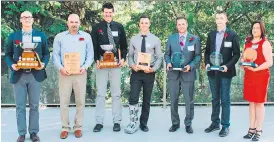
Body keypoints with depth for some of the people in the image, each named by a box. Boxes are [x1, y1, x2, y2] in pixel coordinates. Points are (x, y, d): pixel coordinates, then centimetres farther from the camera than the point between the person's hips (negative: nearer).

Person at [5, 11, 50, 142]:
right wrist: (11, 65, -10)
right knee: (20, 106, 4)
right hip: (18, 75, 0)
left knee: (34, 105, 6)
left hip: (35, 75, 0)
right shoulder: (13, 36, 7)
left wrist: (43, 64, -10)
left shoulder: (41, 35, 7)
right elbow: (8, 54, 9)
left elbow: (46, 53, 8)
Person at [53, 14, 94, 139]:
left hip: (80, 73, 0)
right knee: (64, 101, 1)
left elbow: (90, 54, 7)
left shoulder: (86, 36, 9)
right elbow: (56, 55, 4)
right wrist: (60, 68, -11)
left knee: (80, 101, 3)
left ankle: (78, 127, 14)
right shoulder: (59, 37, 8)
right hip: (65, 73, 0)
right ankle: (65, 127, 11)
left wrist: (85, 67, -9)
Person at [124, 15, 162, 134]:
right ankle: (133, 124, 5)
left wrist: (153, 69, -15)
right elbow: (130, 55, 7)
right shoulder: (133, 39, 4)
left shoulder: (155, 40, 0)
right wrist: (132, 65, -12)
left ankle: (143, 123, 25)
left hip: (149, 72, 0)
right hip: (136, 72, 0)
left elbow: (159, 57, 0)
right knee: (133, 98, -8)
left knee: (147, 100, 10)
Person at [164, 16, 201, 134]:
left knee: (189, 100, 5)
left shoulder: (195, 39, 3)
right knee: (173, 100, 8)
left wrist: (190, 66, -15)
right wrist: (168, 63, -9)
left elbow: (198, 56, 1)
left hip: (188, 73, -2)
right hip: (173, 73, 2)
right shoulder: (171, 38, 10)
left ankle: (188, 124, 19)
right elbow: (167, 54, 11)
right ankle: (175, 123, 22)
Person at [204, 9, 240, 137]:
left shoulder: (232, 35, -3)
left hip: (225, 72, -4)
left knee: (225, 99, 1)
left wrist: (227, 66, -17)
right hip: (212, 71, 4)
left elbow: (236, 54, -4)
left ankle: (225, 126, 9)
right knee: (215, 98, 13)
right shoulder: (211, 34, 10)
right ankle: (215, 123, 22)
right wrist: (207, 63, -5)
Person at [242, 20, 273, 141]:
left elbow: (269, 62, -13)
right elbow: (243, 57, 19)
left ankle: (259, 130, 9)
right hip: (248, 76, 6)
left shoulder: (265, 43, -7)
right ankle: (251, 129, 18)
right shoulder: (247, 43, 11)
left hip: (261, 76, -6)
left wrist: (256, 68, -23)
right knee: (251, 102, 10)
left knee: (259, 103, 1)